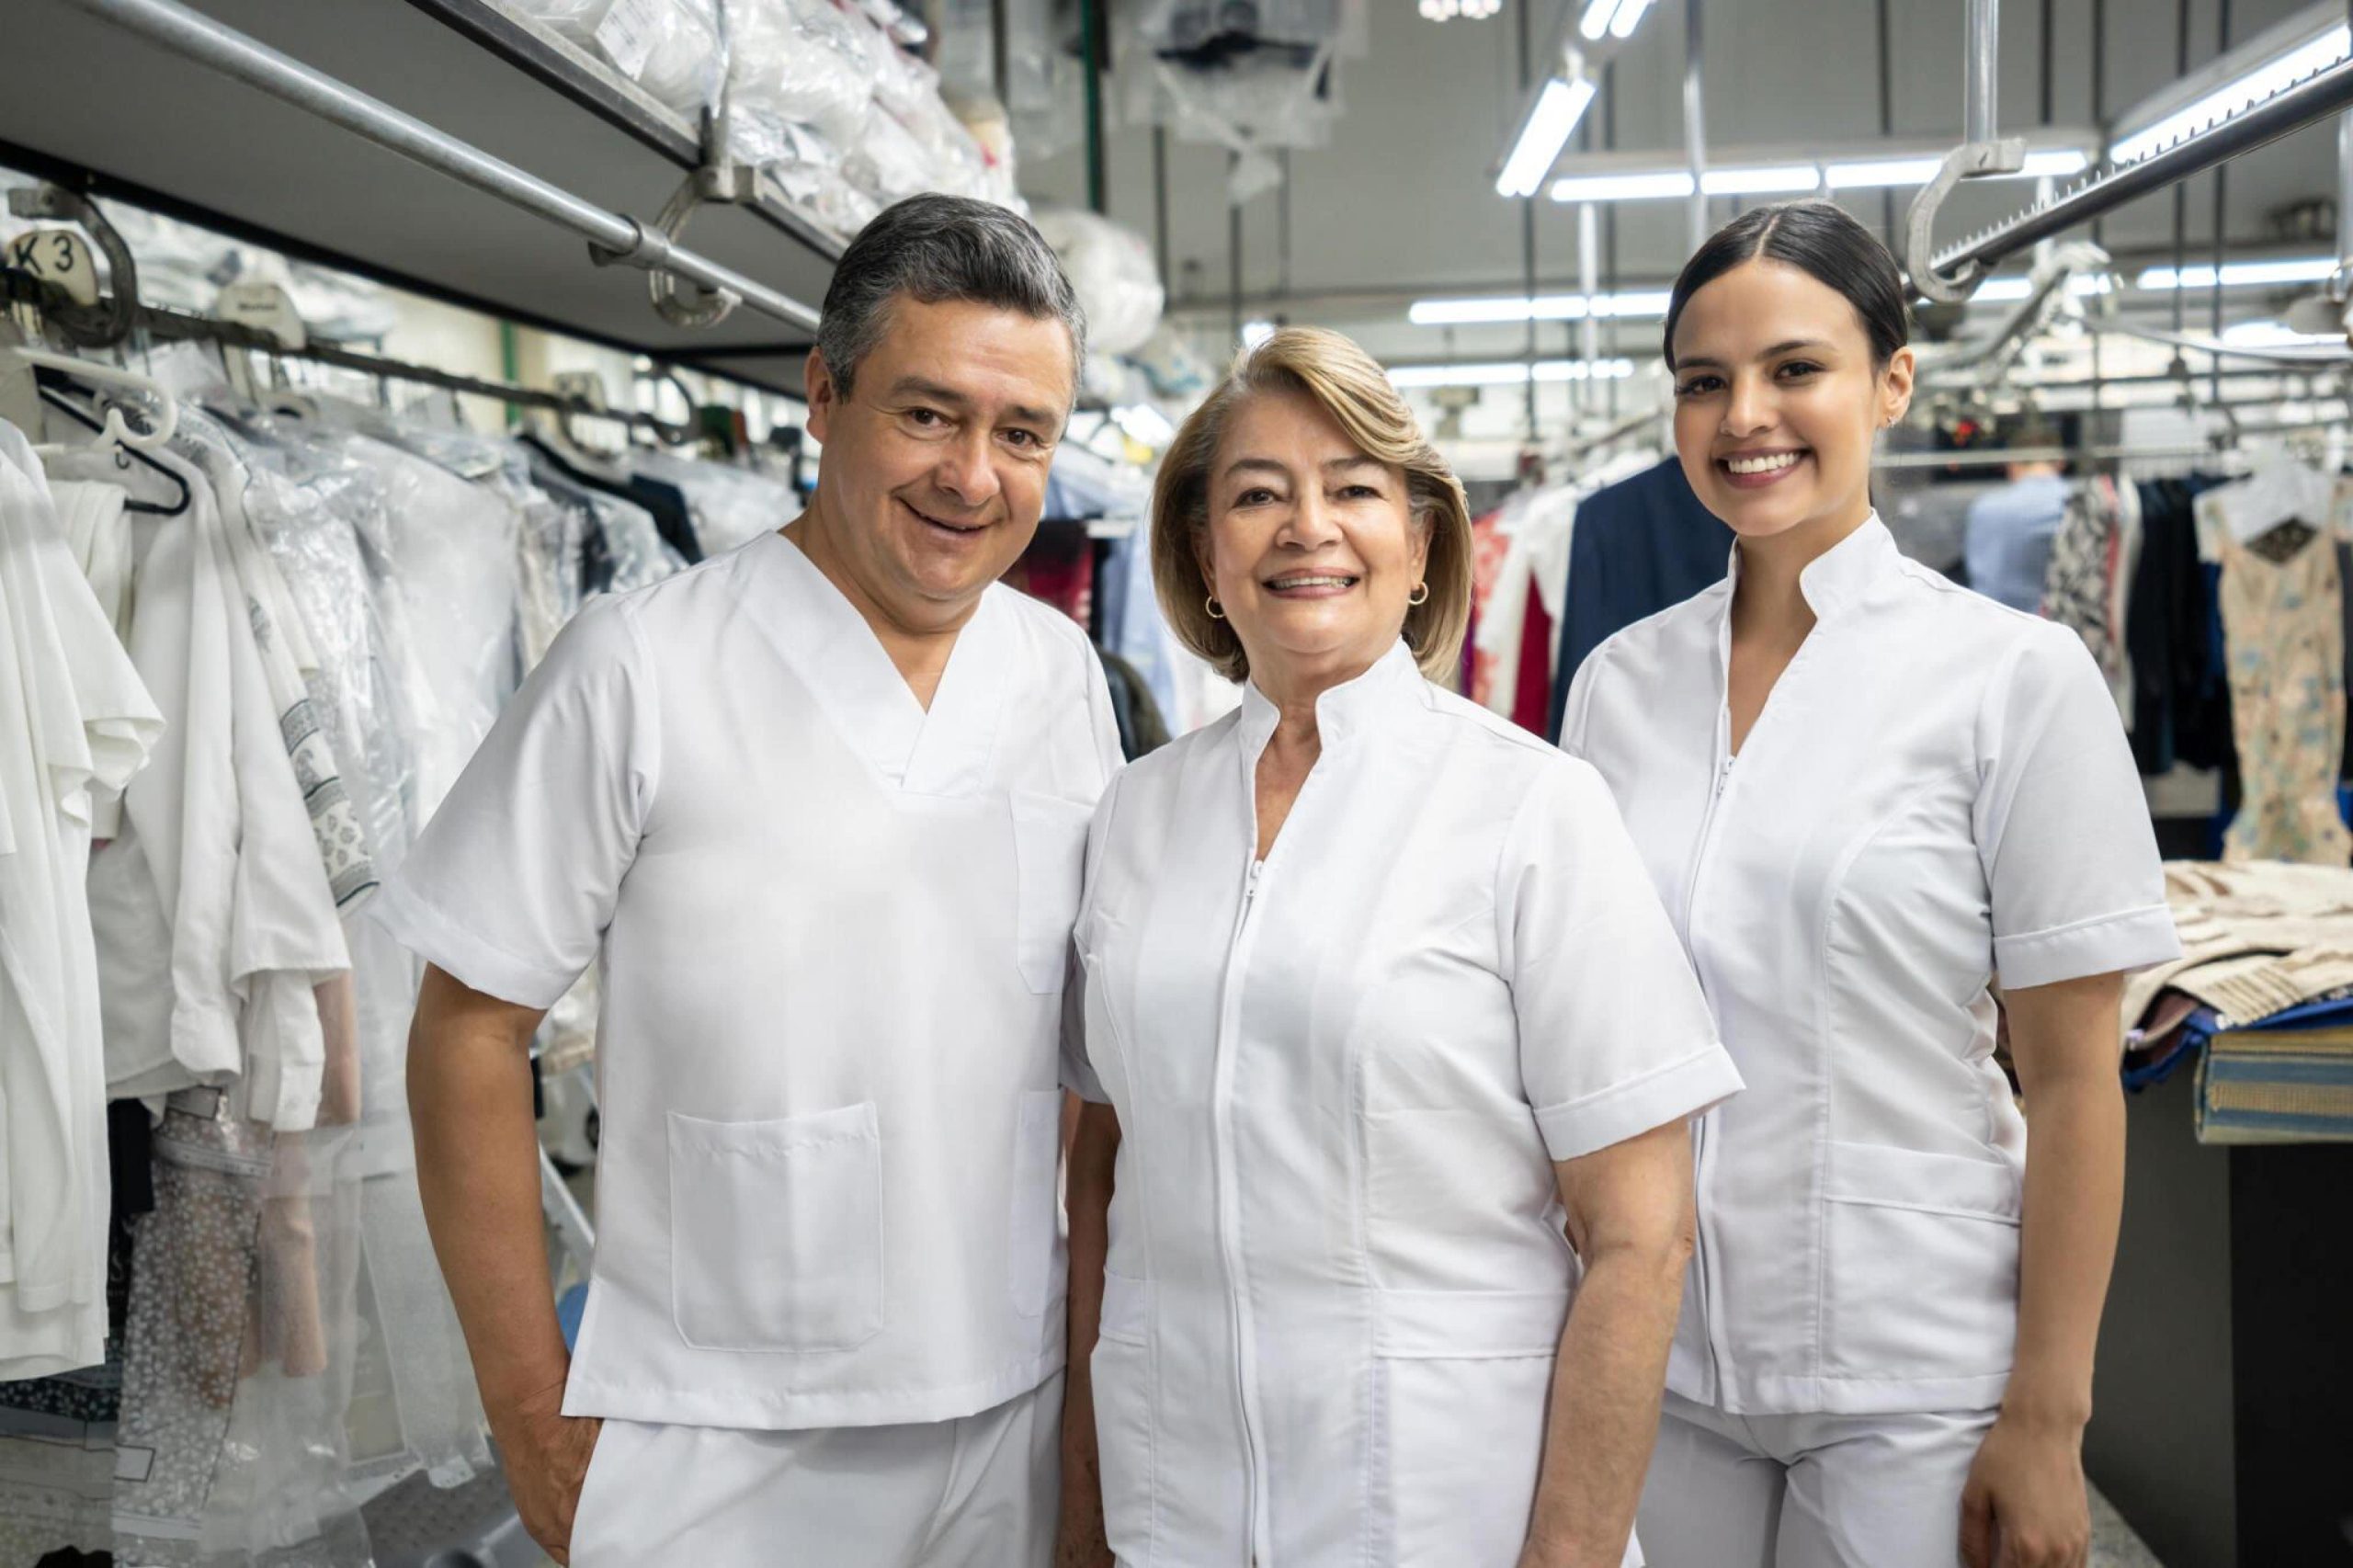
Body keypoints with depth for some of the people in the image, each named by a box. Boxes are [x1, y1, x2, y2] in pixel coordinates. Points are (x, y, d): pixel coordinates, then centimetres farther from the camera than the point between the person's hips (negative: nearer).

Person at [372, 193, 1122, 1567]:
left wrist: (1103, 1329, 8)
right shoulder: (640, 669, -12)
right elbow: (471, 1026, -8)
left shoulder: (1063, 671, 2)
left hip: (1015, 1420, 4)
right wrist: (535, 1411, -7)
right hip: (716, 1451, -4)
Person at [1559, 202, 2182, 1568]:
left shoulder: (2015, 674, -7)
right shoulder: (1620, 682, 3)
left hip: (1912, 1372, -3)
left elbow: (2073, 1081, -8)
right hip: (1656, 1358, 3)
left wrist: (2047, 1421, -9)